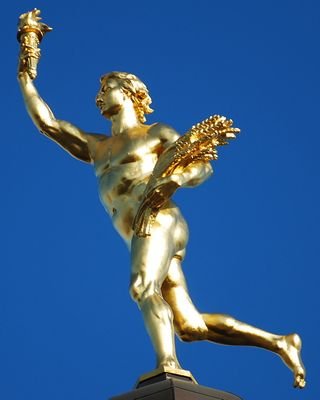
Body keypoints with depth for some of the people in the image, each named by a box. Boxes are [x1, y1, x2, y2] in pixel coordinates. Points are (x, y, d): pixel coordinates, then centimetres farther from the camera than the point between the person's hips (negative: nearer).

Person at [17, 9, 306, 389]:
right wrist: (25, 80, 23)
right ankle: (278, 343, 0)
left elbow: (203, 166, 5)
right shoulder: (96, 148, 30)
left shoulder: (157, 133, 14)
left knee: (143, 287, -33)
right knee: (191, 326, -5)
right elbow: (47, 123, 26)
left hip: (158, 221, -5)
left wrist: (177, 179, -16)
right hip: (143, 238, 5)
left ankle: (168, 366, -49)